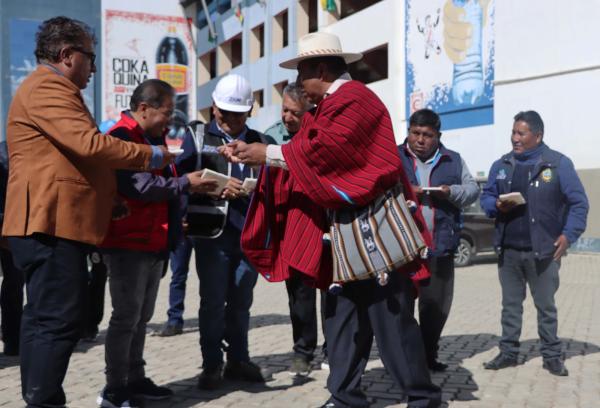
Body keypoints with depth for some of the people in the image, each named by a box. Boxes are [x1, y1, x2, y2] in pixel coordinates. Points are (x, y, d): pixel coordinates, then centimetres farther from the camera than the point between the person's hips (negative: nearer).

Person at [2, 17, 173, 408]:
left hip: (55, 223, 11)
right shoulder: (48, 88, -10)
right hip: (52, 224, -11)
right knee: (58, 321, -11)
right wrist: (152, 155, -11)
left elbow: (76, 153, 28)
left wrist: (109, 197, 20)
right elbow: (90, 145, -22)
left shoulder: (50, 90, 26)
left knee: (45, 318, 12)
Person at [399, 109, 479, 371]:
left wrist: (452, 192, -9)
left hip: (440, 245, 3)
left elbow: (472, 189, 11)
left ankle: (429, 356, 22)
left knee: (436, 304, 8)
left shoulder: (453, 160, 14)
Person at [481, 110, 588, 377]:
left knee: (546, 306, 7)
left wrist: (568, 234, -14)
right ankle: (508, 352, 20)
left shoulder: (558, 163, -5)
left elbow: (578, 202, -5)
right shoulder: (501, 165, 8)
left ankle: (552, 356, 18)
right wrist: (496, 205, -10)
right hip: (508, 250, 4)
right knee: (510, 304, 11)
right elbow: (486, 196, 12)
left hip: (543, 251, -3)